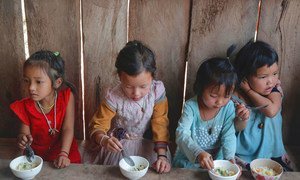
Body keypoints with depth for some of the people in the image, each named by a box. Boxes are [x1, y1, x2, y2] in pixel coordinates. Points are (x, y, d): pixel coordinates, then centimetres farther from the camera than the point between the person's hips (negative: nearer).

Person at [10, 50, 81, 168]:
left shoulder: (67, 97, -12)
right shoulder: (25, 106, -7)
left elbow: (68, 129, -15)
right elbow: (25, 131, -1)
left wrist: (64, 154, -26)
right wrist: (22, 139, -25)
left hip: (65, 154, -2)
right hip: (37, 156, 3)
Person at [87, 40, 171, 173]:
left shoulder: (157, 91, -19)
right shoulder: (113, 97, -22)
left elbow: (160, 125, -16)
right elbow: (98, 126, -16)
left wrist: (162, 155, -26)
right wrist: (104, 140, -38)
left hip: (147, 145, 1)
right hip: (119, 146, -1)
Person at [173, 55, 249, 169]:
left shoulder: (228, 107, -7)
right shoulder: (191, 106, -15)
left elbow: (229, 135, -9)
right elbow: (182, 134, -24)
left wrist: (230, 158, -27)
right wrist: (198, 153, -41)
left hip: (216, 161, 2)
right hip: (188, 161, -2)